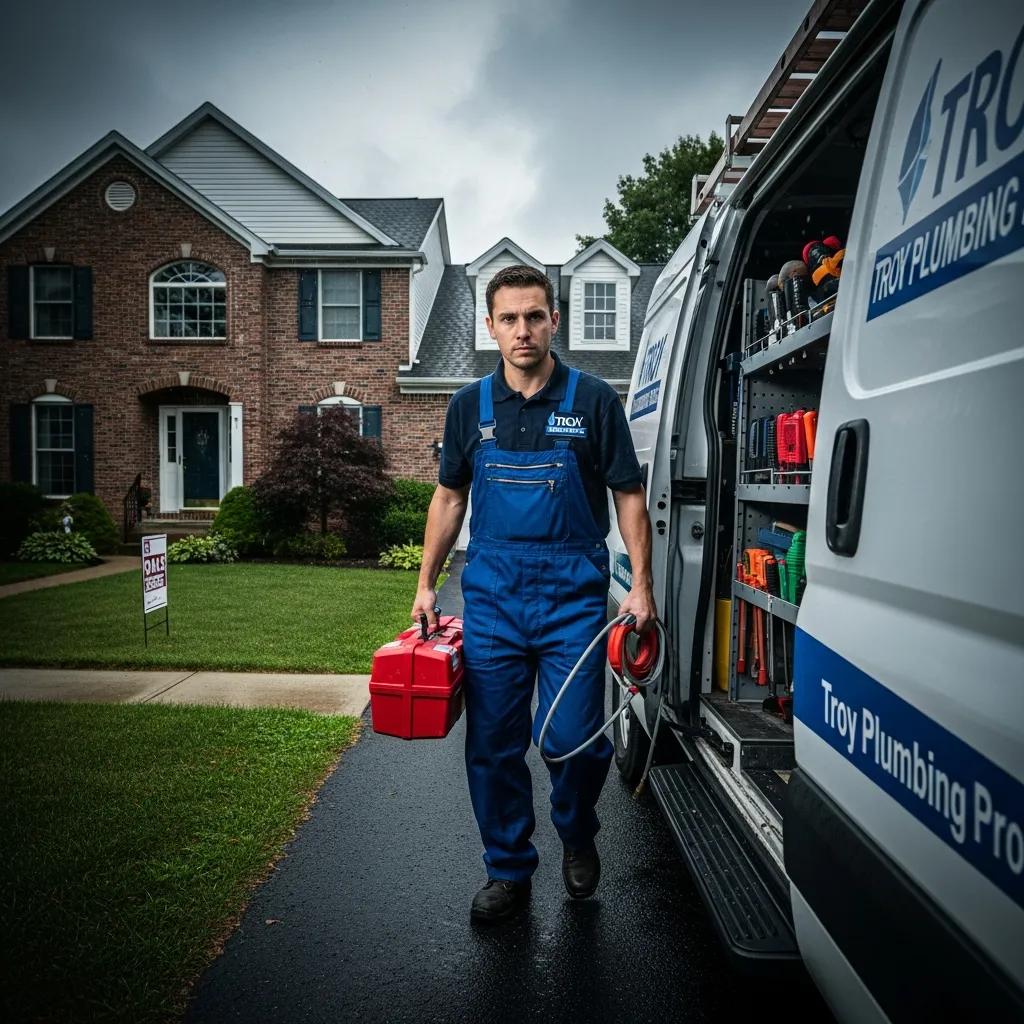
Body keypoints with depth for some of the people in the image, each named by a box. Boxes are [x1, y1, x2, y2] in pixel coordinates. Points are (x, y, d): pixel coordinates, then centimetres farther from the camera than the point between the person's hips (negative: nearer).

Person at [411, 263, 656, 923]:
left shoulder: (594, 400, 0)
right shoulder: (470, 405, 8)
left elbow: (629, 497, 2)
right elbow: (449, 498, 14)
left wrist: (641, 587, -6)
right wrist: (427, 583, 10)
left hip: (573, 596, -2)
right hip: (491, 596, 3)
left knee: (574, 740, -2)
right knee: (492, 745, 7)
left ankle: (578, 837, 31)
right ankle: (509, 871, 27)